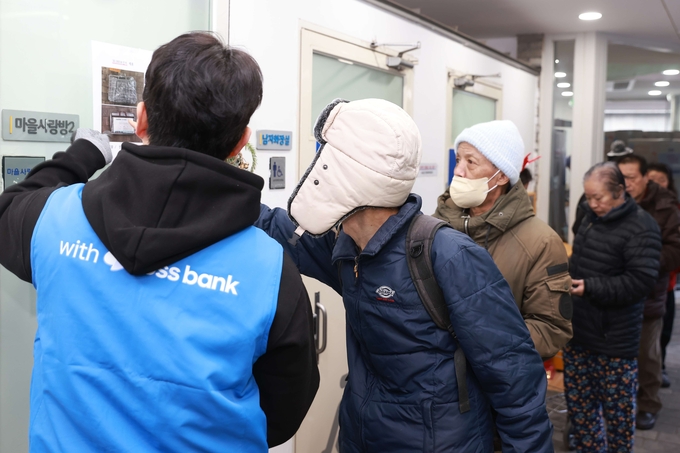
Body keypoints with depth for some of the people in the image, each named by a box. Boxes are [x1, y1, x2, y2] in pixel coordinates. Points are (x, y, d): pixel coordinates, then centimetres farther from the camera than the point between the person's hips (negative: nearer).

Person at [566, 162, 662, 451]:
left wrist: (590, 287, -24)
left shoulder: (641, 227, -14)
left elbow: (641, 281, -22)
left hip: (615, 341, -7)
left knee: (617, 413, 7)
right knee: (578, 407, 15)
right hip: (579, 331, 7)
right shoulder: (590, 218, 11)